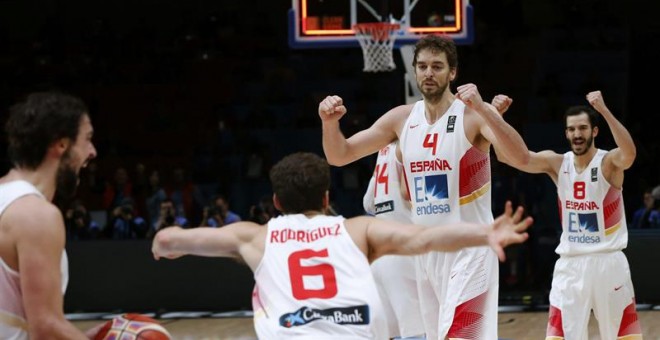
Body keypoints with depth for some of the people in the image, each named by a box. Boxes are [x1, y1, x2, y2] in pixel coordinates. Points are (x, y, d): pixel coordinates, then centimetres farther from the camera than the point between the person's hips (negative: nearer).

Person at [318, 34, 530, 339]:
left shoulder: (473, 113, -12)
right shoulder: (402, 118, 5)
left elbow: (521, 158, -27)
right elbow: (339, 156, 8)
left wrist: (482, 109, -39)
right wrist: (330, 122, -13)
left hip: (469, 248, -6)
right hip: (426, 250, 7)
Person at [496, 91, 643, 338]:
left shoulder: (609, 162, -10)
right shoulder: (556, 163, 0)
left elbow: (629, 153, -35)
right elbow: (506, 155, -10)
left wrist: (604, 110, -46)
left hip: (608, 262, -3)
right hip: (570, 264, 3)